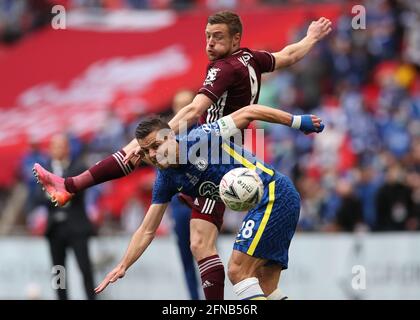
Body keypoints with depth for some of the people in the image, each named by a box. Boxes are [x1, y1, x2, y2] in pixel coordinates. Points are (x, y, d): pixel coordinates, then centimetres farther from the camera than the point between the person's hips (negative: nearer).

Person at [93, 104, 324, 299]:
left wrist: (297, 121, -7)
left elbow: (248, 113, -9)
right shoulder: (166, 179, 7)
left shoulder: (199, 139, -15)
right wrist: (123, 266, 4)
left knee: (238, 271, -15)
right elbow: (147, 230, 11)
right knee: (265, 291, 5)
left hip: (275, 192, -8)